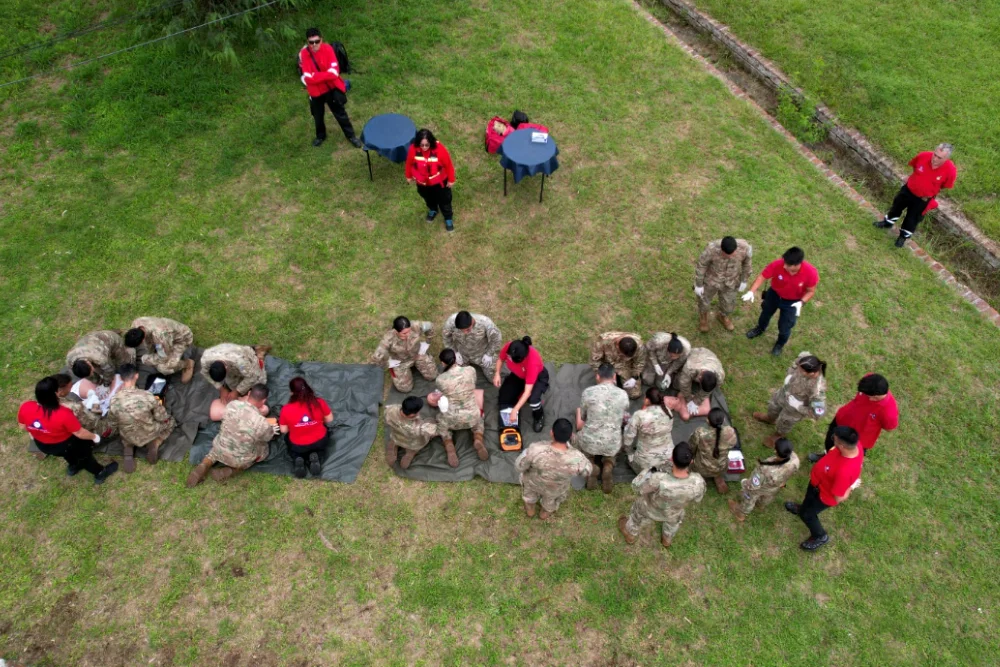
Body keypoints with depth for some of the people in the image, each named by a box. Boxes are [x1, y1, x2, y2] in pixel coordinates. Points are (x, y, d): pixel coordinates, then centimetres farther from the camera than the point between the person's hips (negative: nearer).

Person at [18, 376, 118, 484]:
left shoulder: (25, 408, -26)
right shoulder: (63, 414, -39)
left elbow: (23, 426, -3)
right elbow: (80, 433, -23)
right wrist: (94, 437, -2)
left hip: (41, 445, 5)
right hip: (64, 446, -4)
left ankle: (74, 465, 54)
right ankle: (99, 472, 43)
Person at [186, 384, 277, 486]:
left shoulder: (232, 404, -20)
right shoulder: (262, 423, -30)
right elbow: (268, 437, -7)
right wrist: (271, 430, 13)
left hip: (220, 451, 5)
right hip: (240, 460, -5)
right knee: (266, 448, 22)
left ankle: (205, 465, 11)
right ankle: (231, 471, 8)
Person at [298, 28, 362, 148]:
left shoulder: (328, 49, -16)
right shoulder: (303, 54, -18)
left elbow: (334, 72, -22)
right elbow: (307, 78, -23)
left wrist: (315, 76, -24)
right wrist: (325, 75, -24)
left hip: (332, 88, 0)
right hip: (316, 91, 1)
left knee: (340, 113, 13)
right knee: (318, 116, 19)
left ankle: (351, 136, 31)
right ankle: (320, 136, 45)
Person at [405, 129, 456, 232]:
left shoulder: (440, 149, -34)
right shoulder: (413, 149, -28)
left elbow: (448, 165, -18)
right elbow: (409, 163, -7)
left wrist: (451, 180, -7)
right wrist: (409, 176, 8)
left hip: (439, 181, -2)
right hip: (422, 182, 2)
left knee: (444, 200, 20)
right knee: (428, 198, 30)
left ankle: (448, 218, 47)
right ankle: (433, 210, 63)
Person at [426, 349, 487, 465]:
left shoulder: (440, 379, -18)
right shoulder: (470, 370, -12)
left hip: (453, 420, -2)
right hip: (472, 416, 2)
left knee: (441, 422, 33)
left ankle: (449, 447, 9)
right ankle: (478, 440, 10)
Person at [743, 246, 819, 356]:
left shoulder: (811, 272, -35)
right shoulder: (777, 265, -36)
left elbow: (811, 291, -18)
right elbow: (762, 277, -21)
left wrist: (801, 302, -35)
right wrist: (752, 291, -34)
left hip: (793, 301, -1)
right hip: (774, 294, 1)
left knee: (784, 327, 13)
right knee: (766, 312, 29)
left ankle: (780, 343, 49)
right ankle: (760, 328, 65)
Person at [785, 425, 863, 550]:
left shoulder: (844, 471, -50)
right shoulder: (853, 444, -28)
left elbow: (839, 498, -34)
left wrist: (850, 487, -18)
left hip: (825, 495, -7)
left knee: (806, 514, 20)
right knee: (809, 498, 37)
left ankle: (820, 536, 49)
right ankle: (804, 507, 70)